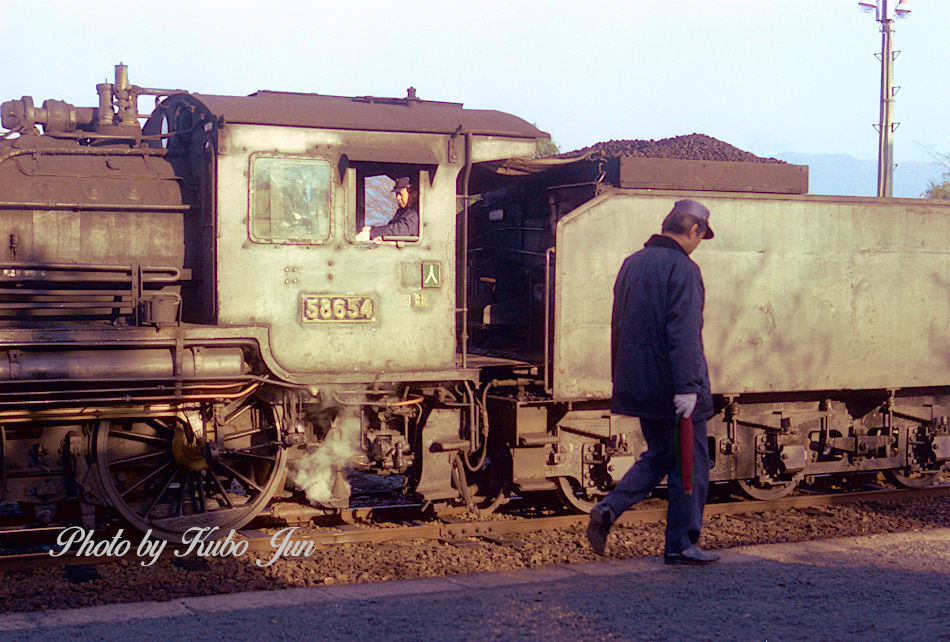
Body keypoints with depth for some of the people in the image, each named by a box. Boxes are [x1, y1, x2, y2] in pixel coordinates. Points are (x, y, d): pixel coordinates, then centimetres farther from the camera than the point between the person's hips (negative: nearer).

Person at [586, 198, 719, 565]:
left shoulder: (632, 264, 12)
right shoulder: (682, 269, -13)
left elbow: (618, 327, 18)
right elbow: (684, 335, -22)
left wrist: (621, 380, 24)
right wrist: (687, 387, -23)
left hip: (638, 385, 8)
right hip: (670, 385, -8)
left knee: (659, 455, 21)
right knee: (691, 464, 5)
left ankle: (609, 509, 5)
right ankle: (681, 545, 10)